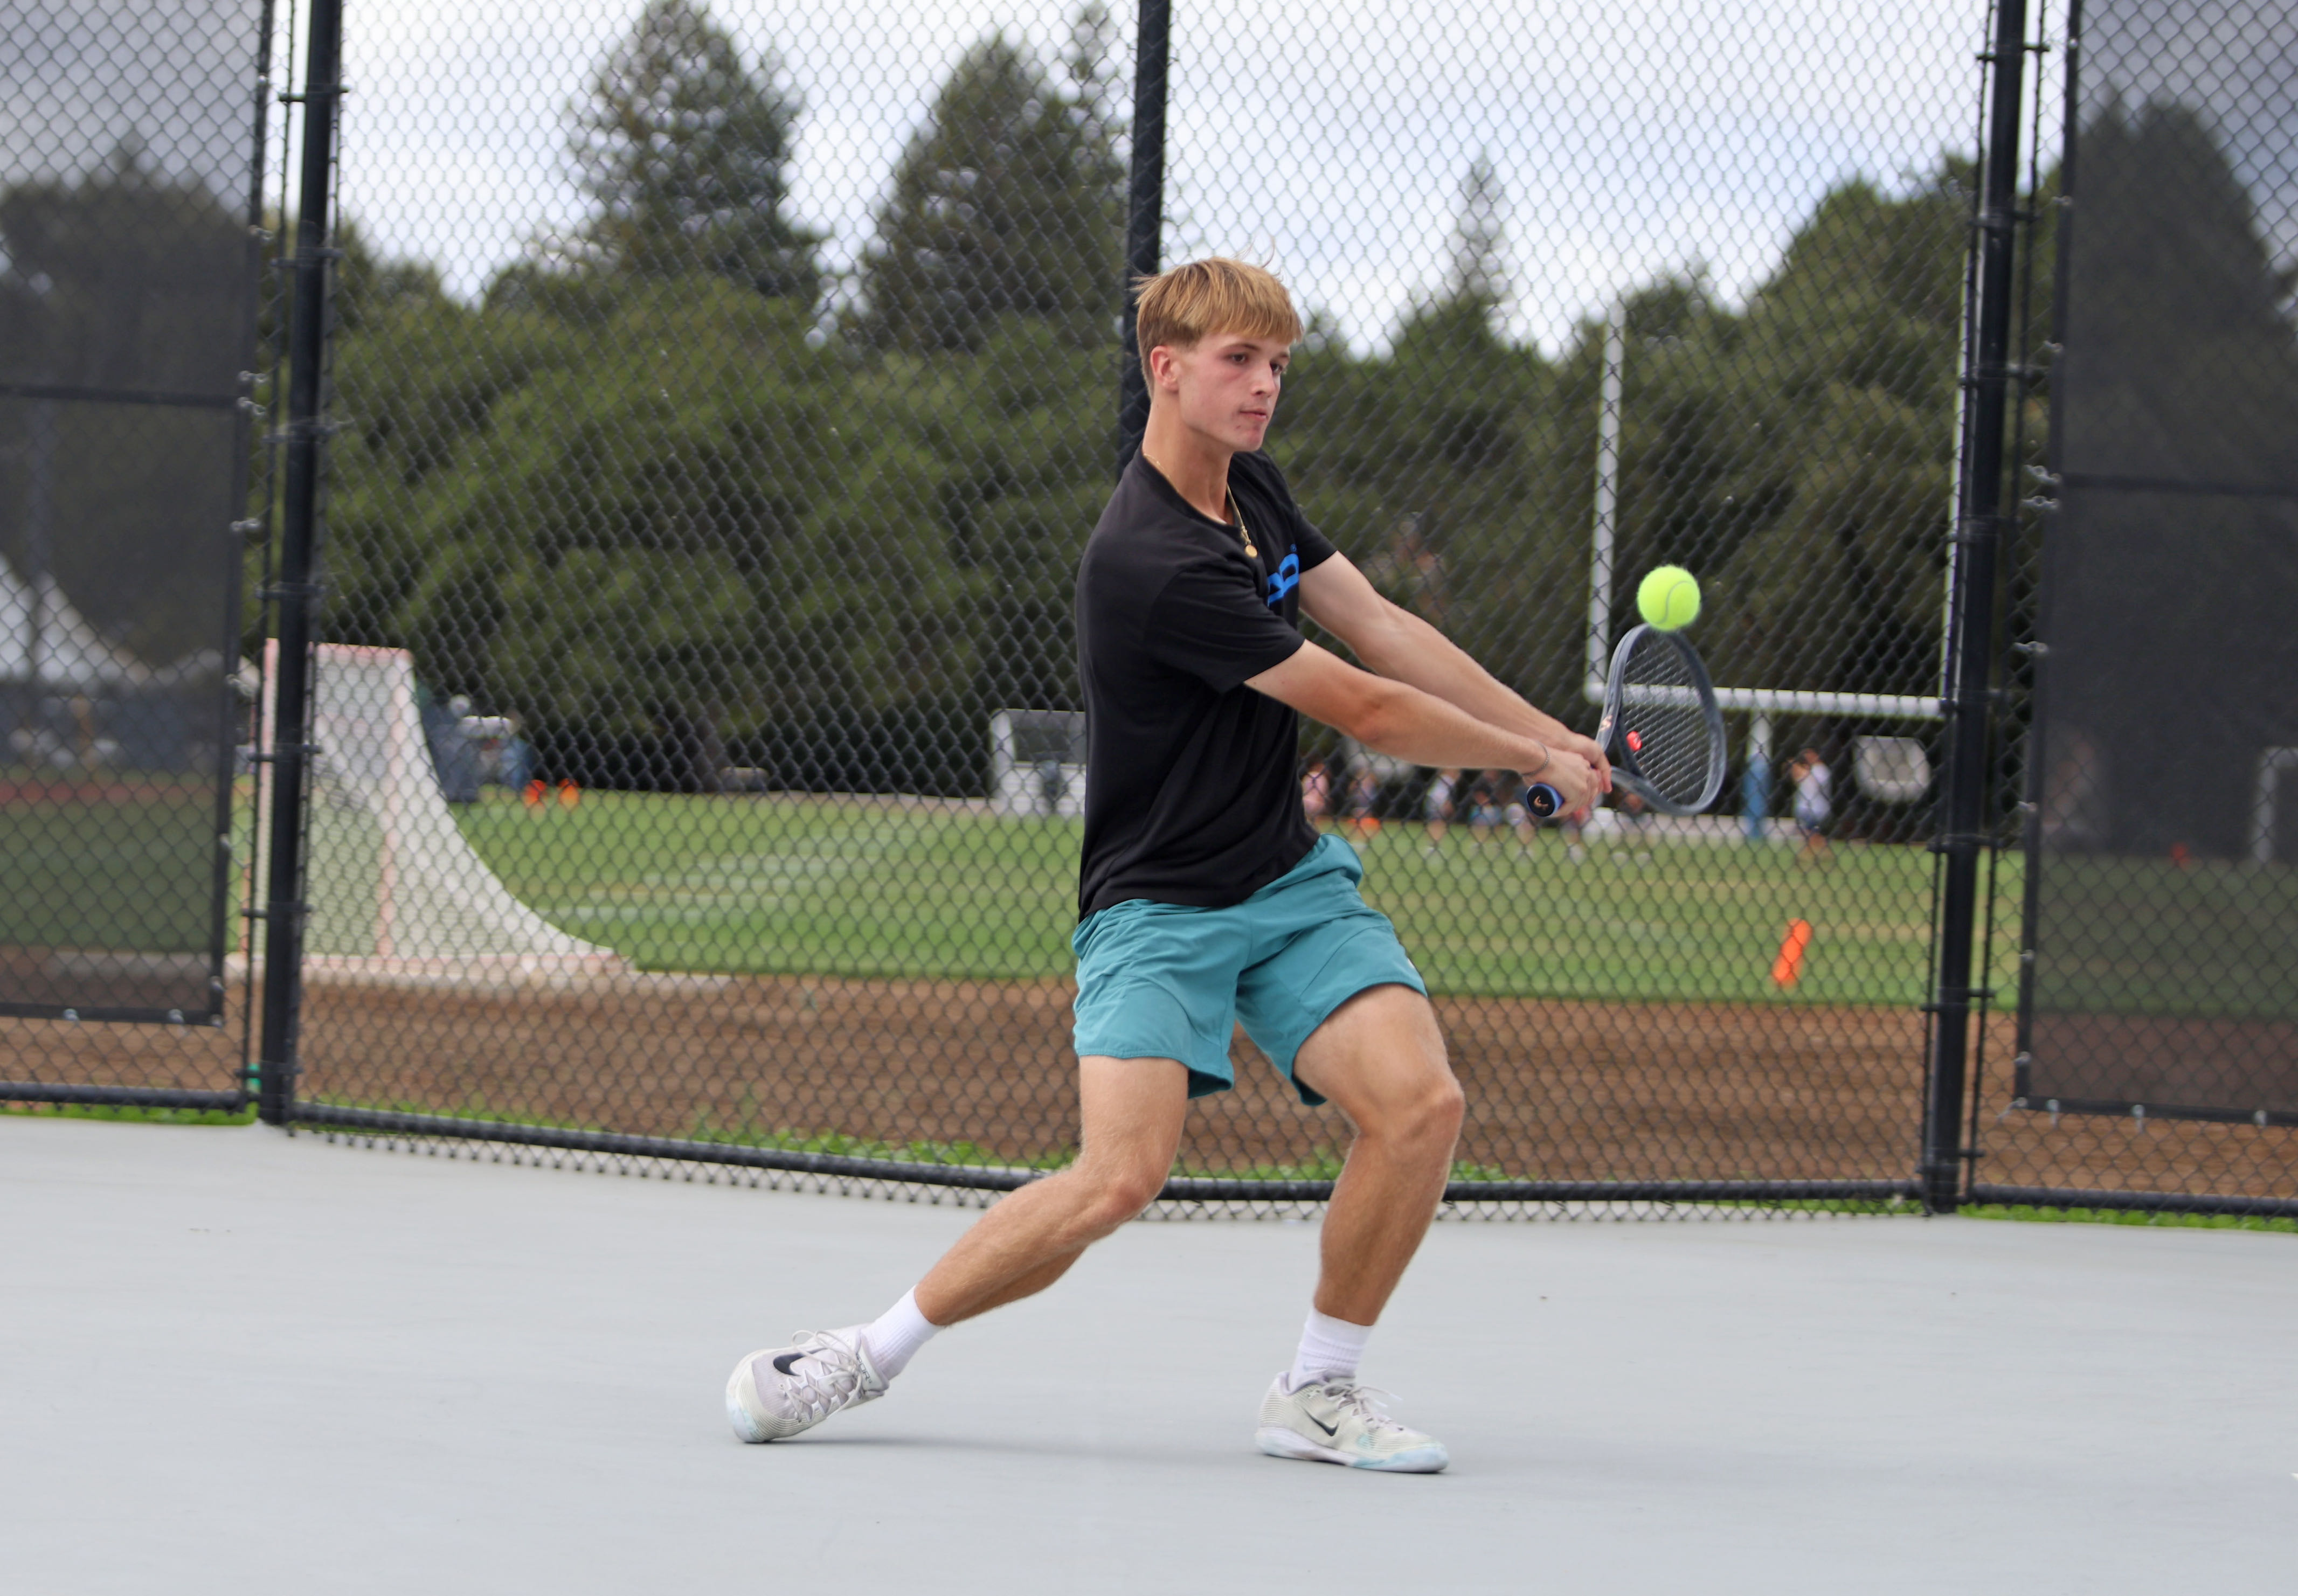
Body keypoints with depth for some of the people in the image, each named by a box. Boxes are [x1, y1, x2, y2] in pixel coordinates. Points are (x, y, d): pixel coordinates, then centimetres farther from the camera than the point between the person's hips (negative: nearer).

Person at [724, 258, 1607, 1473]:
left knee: (1421, 1103, -15)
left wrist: (1551, 735, 6)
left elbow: (1384, 630, 13)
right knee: (1121, 1177, -23)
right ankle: (868, 1355, -2)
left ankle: (1318, 1392, 2)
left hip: (1292, 883, 7)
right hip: (1159, 905, -7)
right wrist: (1536, 763, -4)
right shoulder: (1150, 565, -24)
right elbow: (1365, 711, -17)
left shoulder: (1254, 488, 5)